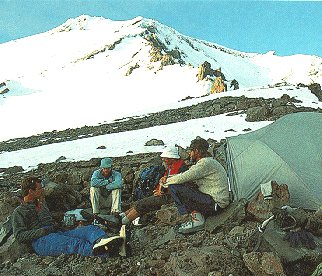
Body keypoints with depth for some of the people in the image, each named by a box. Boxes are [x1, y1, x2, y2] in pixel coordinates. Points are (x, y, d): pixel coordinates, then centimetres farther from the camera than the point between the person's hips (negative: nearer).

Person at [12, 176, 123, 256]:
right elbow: (19, 235, -3)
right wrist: (42, 231, -12)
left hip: (57, 234, 7)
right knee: (73, 243, -39)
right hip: (41, 241, -7)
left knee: (90, 229, -22)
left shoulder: (41, 204, 34)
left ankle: (102, 240, -57)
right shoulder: (19, 212, 12)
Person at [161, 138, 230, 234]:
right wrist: (170, 178, 11)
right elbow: (187, 177, 20)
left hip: (215, 203, -10)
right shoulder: (209, 162, 17)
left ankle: (196, 218, -9)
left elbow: (184, 177, -19)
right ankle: (198, 215, 6)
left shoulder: (206, 163, -16)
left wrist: (167, 181, -1)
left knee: (175, 188, -15)